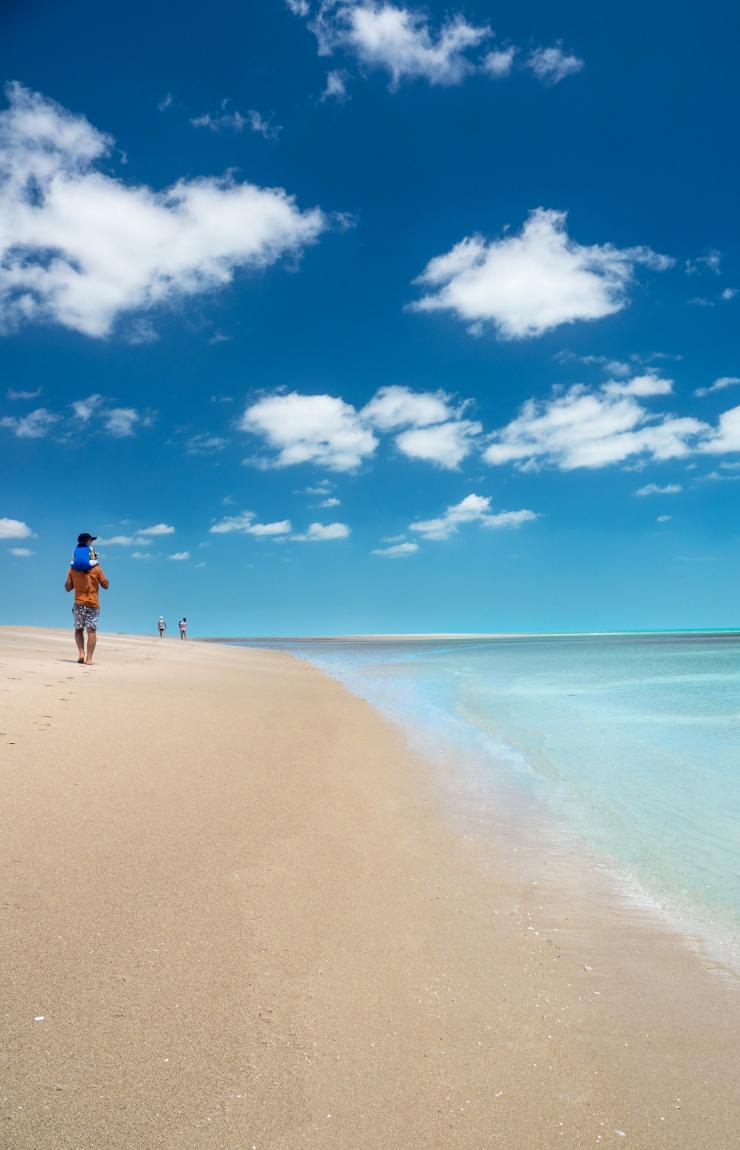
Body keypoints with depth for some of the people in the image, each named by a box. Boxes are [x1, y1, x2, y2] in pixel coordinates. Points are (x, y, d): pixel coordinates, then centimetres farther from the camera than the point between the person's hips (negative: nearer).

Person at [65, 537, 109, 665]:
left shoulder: (72, 568, 2)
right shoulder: (96, 567, -3)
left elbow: (67, 588, 6)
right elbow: (105, 585, 2)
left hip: (79, 603, 2)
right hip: (93, 603, -1)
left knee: (79, 629, 15)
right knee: (91, 630, -3)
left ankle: (81, 653, -3)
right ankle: (89, 658, -9)